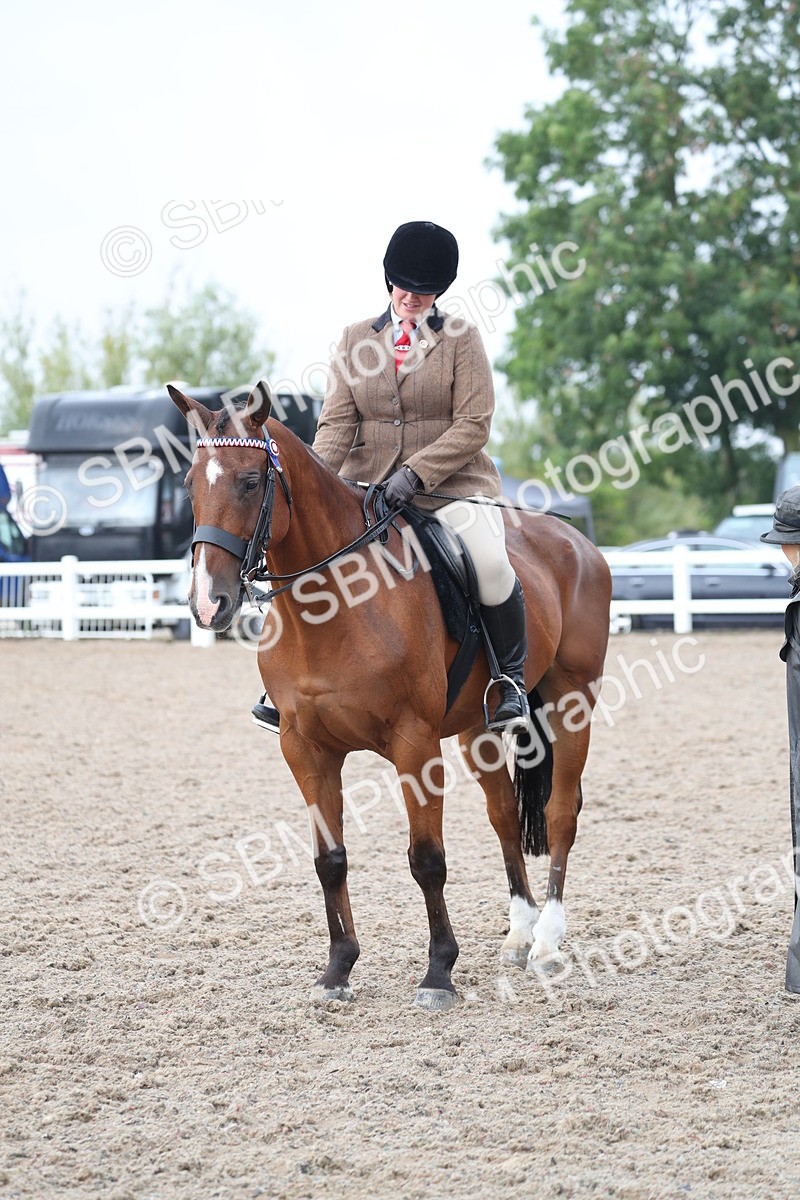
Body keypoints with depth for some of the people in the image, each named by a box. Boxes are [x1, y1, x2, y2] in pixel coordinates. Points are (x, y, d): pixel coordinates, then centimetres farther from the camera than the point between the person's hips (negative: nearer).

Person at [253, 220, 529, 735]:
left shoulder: (462, 337, 2)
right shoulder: (357, 338, 11)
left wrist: (416, 473, -20)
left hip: (450, 481, -3)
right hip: (368, 484, 3)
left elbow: (474, 424, -7)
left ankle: (511, 679, -6)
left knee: (490, 562, -28)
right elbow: (338, 419, 4)